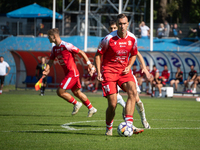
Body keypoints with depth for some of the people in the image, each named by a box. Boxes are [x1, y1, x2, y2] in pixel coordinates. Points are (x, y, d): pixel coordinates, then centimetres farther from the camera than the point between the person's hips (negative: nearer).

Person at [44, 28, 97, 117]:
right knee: (77, 92, 16)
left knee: (60, 92, -12)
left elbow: (81, 53, -12)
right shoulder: (54, 49, 9)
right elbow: (50, 61, 17)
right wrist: (47, 70, -3)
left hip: (72, 73, -9)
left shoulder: (66, 46, -17)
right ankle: (91, 108, 27)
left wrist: (89, 64, -11)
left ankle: (76, 104, 4)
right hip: (68, 73, 9)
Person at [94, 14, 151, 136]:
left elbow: (134, 54, 16)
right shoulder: (109, 39, -13)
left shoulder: (132, 38, -1)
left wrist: (129, 67, -1)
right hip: (109, 70, -3)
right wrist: (98, 72, -9)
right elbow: (98, 55, -2)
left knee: (133, 92, -23)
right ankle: (109, 128, 16)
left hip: (124, 70, 4)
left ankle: (129, 125, -23)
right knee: (113, 104, -10)